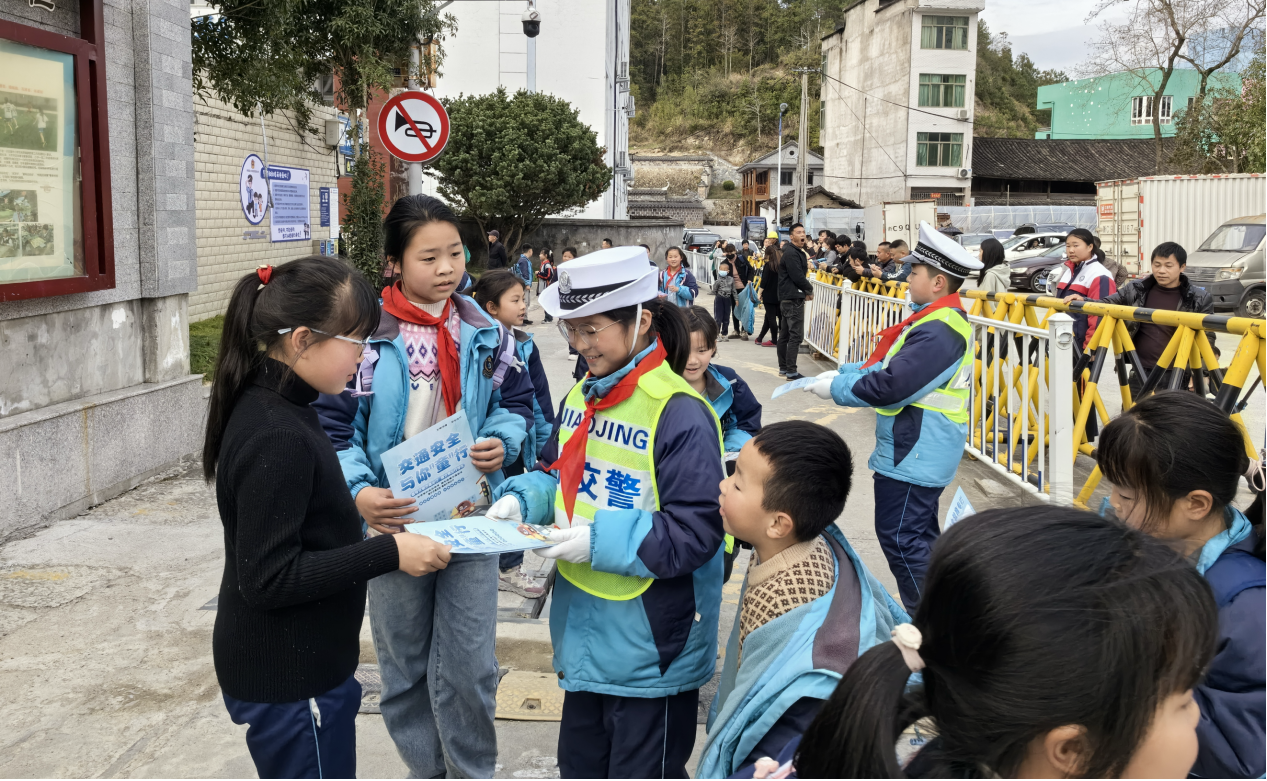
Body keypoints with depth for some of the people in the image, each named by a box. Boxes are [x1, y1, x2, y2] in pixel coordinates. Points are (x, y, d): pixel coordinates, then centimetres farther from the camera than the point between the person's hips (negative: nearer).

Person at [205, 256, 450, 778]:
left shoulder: (269, 408, 5)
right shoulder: (276, 438, -25)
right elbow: (269, 578, -26)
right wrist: (388, 553, -24)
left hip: (298, 668, 9)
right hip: (288, 684, -9)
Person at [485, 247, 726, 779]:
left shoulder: (680, 414, -21)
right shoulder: (581, 397, 4)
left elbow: (694, 533, -22)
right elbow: (556, 472, 17)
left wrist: (600, 539, -26)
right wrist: (521, 499, -4)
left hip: (649, 649, -8)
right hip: (583, 633, 8)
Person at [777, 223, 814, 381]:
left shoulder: (797, 252, 18)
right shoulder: (791, 253, -14)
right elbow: (797, 277, -20)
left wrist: (805, 290, 0)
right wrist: (810, 290, -5)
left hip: (787, 299, 11)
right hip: (793, 298, -11)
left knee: (785, 334, 13)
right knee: (796, 335, -10)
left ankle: (783, 367, 20)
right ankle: (791, 371, -10)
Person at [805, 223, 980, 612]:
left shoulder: (938, 332, -24)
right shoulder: (943, 320, 11)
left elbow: (889, 386, -28)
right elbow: (888, 365, 15)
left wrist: (836, 388, -15)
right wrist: (843, 373, 3)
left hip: (914, 455, -11)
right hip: (921, 451, 11)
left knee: (901, 537, -3)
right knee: (919, 535, 20)